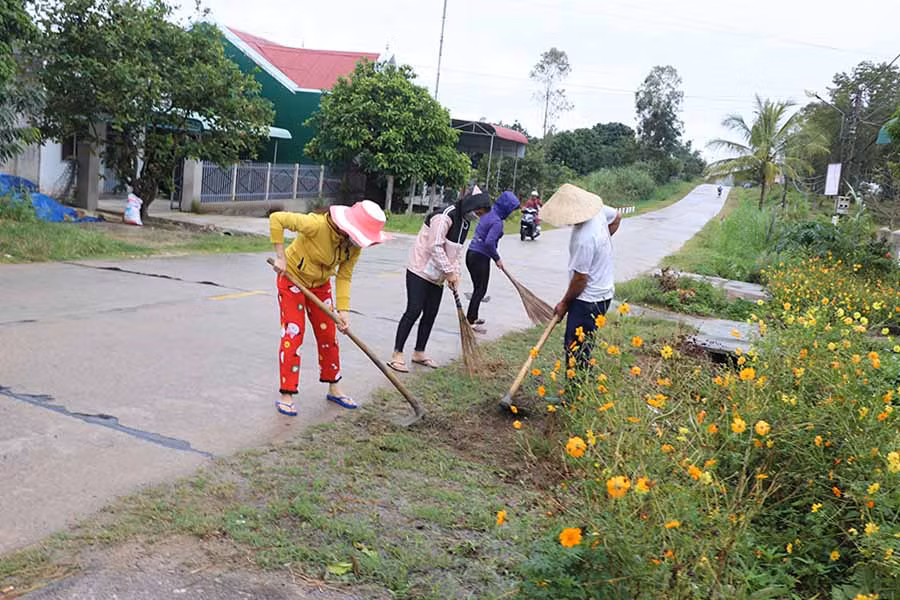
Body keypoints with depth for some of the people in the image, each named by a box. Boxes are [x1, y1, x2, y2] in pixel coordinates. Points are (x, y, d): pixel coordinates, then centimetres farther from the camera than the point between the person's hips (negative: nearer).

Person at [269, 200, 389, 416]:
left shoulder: (355, 244, -16)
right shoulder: (317, 225, -35)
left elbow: (344, 277, -11)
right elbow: (276, 218, -31)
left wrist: (343, 310, -19)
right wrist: (281, 257, -30)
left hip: (320, 284, 6)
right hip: (292, 277, -6)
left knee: (328, 335, 10)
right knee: (293, 333, -9)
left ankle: (334, 390, 26)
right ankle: (286, 396, -1)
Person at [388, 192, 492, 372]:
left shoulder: (464, 223, 9)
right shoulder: (445, 216, -21)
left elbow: (457, 251, 13)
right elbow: (435, 247, -25)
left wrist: (455, 273, -1)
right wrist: (449, 271, -20)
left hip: (437, 276, 9)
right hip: (420, 271, -9)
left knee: (431, 314, 9)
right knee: (414, 311, -11)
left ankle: (419, 353, 22)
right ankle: (396, 355, -5)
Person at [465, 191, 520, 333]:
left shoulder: (488, 213, 9)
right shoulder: (497, 222, -18)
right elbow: (489, 242, -28)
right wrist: (497, 259, -14)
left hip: (471, 254, 9)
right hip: (480, 258, -9)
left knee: (478, 288, 18)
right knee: (480, 290, 0)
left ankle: (472, 317, 28)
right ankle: (471, 321, 3)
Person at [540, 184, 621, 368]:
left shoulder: (584, 240, -30)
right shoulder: (598, 210, -4)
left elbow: (580, 279, -20)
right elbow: (616, 217, 20)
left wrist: (564, 304, -5)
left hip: (589, 300, -10)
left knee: (576, 349, -4)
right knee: (572, 344, 18)